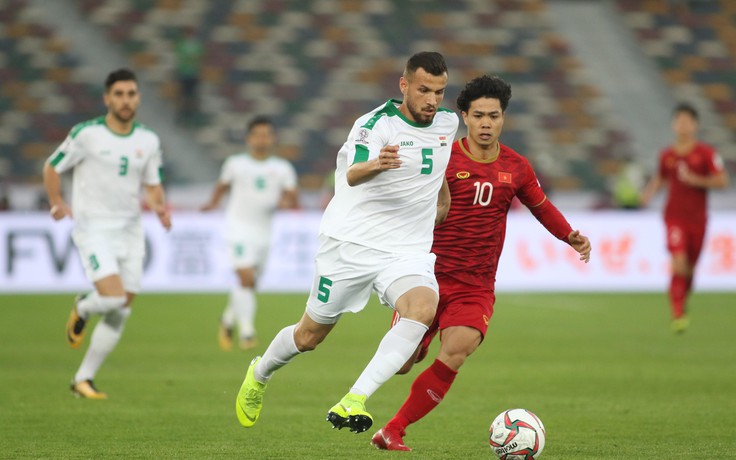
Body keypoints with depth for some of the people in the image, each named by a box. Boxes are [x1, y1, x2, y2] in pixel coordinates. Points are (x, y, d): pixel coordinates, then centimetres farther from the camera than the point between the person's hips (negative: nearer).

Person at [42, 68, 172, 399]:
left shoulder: (148, 141, 5)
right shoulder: (86, 134, -8)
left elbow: (152, 185, 15)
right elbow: (52, 167, 3)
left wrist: (159, 207, -6)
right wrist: (56, 203, -10)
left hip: (130, 232, 5)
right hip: (93, 230, -5)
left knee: (119, 315, 4)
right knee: (113, 297, -23)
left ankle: (83, 379, 15)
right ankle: (82, 310, 13)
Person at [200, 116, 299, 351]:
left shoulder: (283, 169, 7)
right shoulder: (235, 164, 4)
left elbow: (294, 200, 5)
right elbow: (222, 185, 19)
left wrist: (287, 202, -17)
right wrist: (214, 202, 2)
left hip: (264, 230, 3)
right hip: (239, 227, -3)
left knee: (249, 283, 10)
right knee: (246, 278, -18)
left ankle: (228, 321, 35)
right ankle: (246, 331, -18)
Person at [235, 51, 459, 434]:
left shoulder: (448, 122, 4)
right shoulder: (377, 123, -16)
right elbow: (352, 175, -37)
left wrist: (442, 208, 33)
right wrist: (375, 165, -57)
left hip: (408, 252, 4)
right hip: (351, 244, -4)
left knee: (423, 307, -29)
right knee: (310, 336, 10)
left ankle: (353, 402, -34)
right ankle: (259, 375, 44)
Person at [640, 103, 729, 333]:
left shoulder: (706, 153, -3)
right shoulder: (667, 155, 4)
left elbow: (722, 180, -8)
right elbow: (660, 178, 22)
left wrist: (694, 180, -18)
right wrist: (649, 191, 3)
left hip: (697, 219, 0)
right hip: (675, 217, 0)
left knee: (690, 268, 9)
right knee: (679, 263, -18)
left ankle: (680, 299, 37)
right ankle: (678, 314, -11)